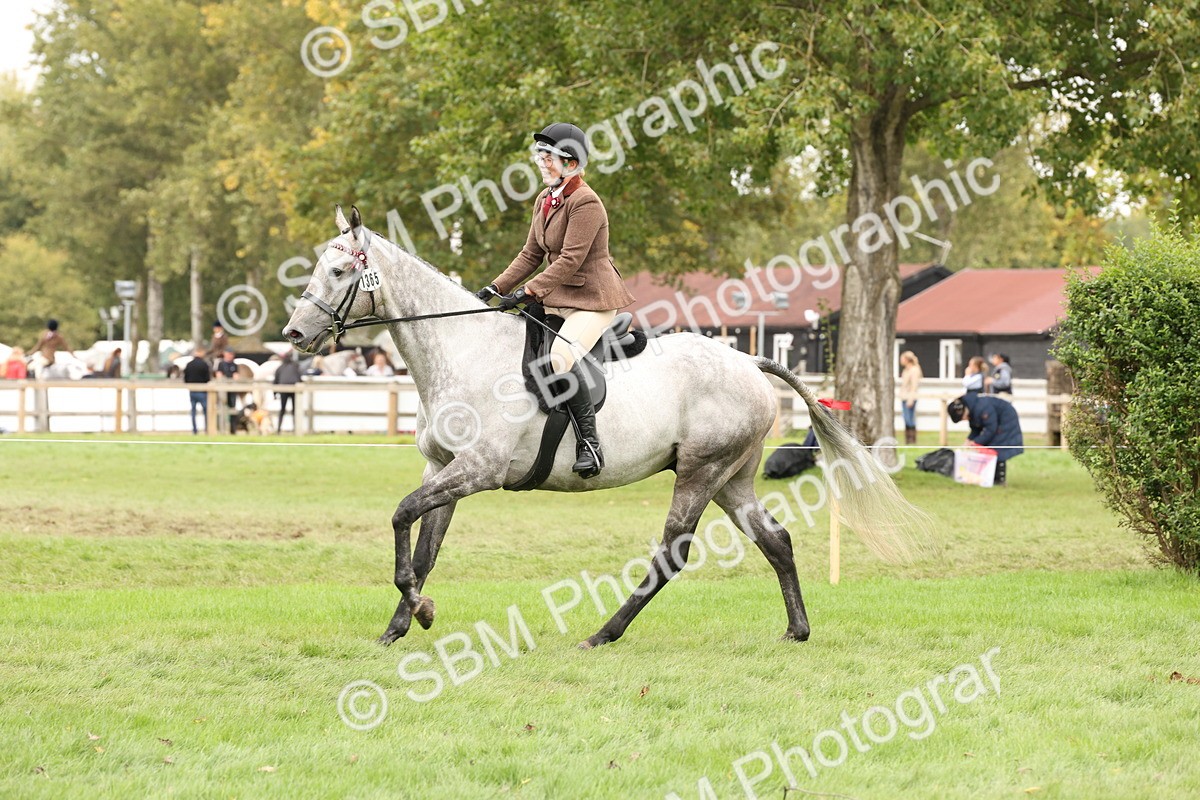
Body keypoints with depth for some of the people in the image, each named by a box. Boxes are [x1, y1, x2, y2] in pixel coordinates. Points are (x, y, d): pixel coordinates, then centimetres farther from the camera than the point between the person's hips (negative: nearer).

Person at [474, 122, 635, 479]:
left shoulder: (586, 203, -18)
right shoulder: (544, 200, 11)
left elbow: (570, 259, -24)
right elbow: (531, 254, 15)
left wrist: (528, 292, -28)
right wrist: (497, 288, 5)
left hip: (593, 299, -10)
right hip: (556, 298, 10)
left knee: (559, 357, -32)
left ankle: (589, 441, -26)